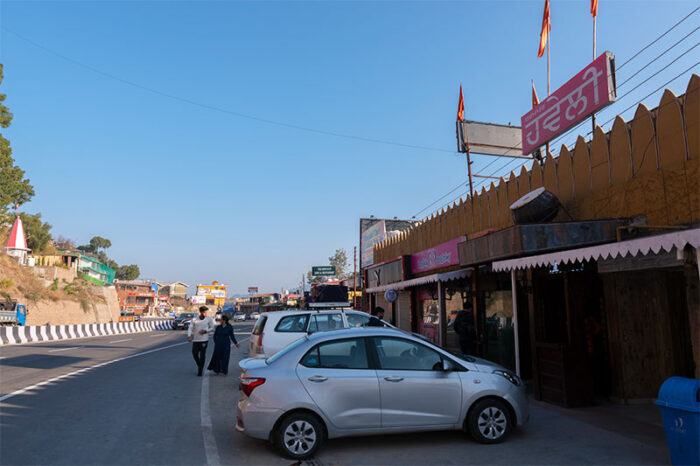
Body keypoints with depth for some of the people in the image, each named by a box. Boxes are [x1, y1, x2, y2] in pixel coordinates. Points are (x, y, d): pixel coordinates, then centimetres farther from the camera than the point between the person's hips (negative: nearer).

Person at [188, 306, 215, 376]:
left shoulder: (209, 319, 0)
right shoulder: (194, 319, 3)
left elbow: (212, 328, 5)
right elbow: (190, 328, -1)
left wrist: (205, 331, -13)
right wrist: (189, 336, -17)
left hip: (204, 340, -2)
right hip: (195, 340, 2)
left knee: (202, 356, -3)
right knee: (195, 354, 6)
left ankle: (200, 371, 6)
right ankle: (199, 366, 32)